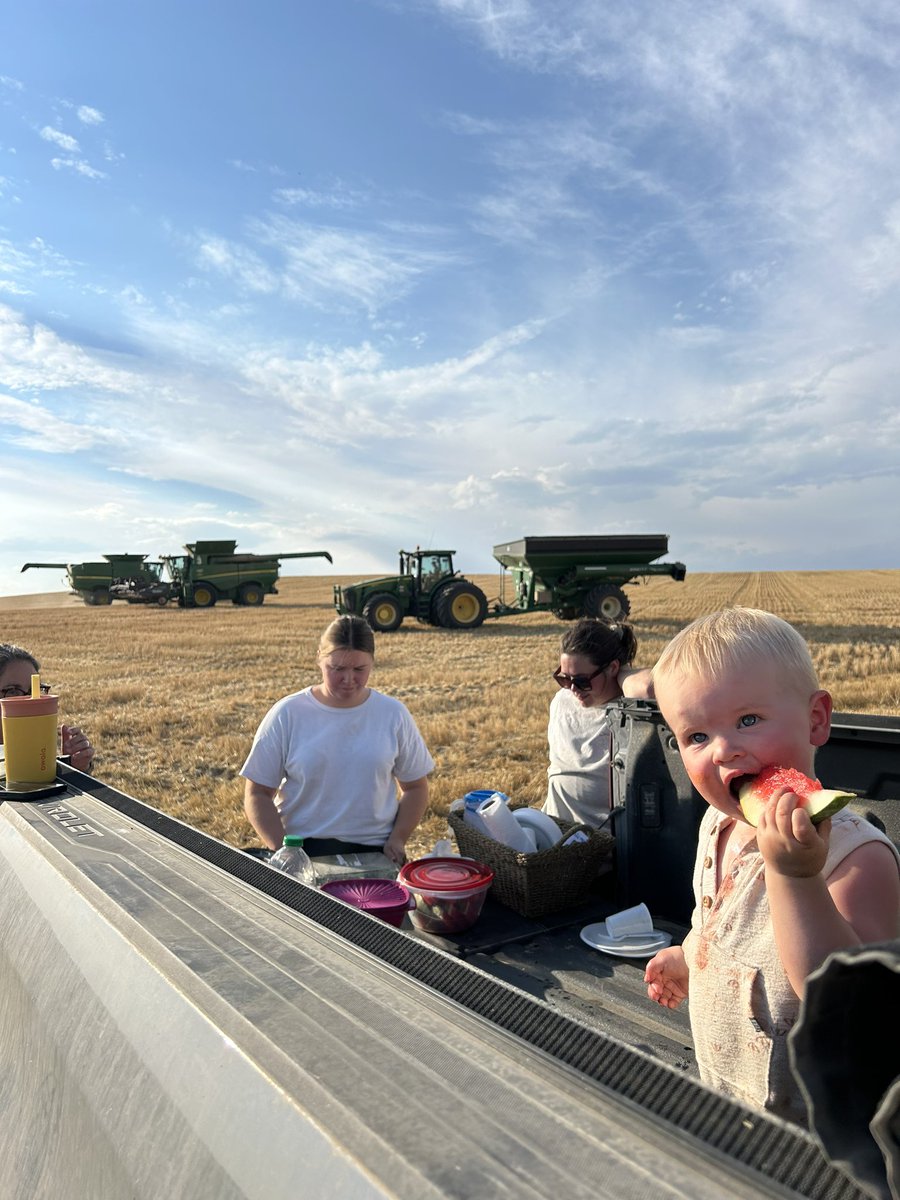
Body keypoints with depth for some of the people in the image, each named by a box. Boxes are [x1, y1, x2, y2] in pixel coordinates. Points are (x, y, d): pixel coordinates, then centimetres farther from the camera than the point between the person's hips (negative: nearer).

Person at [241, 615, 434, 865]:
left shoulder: (393, 715, 4)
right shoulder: (287, 715, -1)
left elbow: (415, 787, 14)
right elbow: (257, 794, 2)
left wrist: (398, 840, -1)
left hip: (375, 852, 1)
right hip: (303, 852, -1)